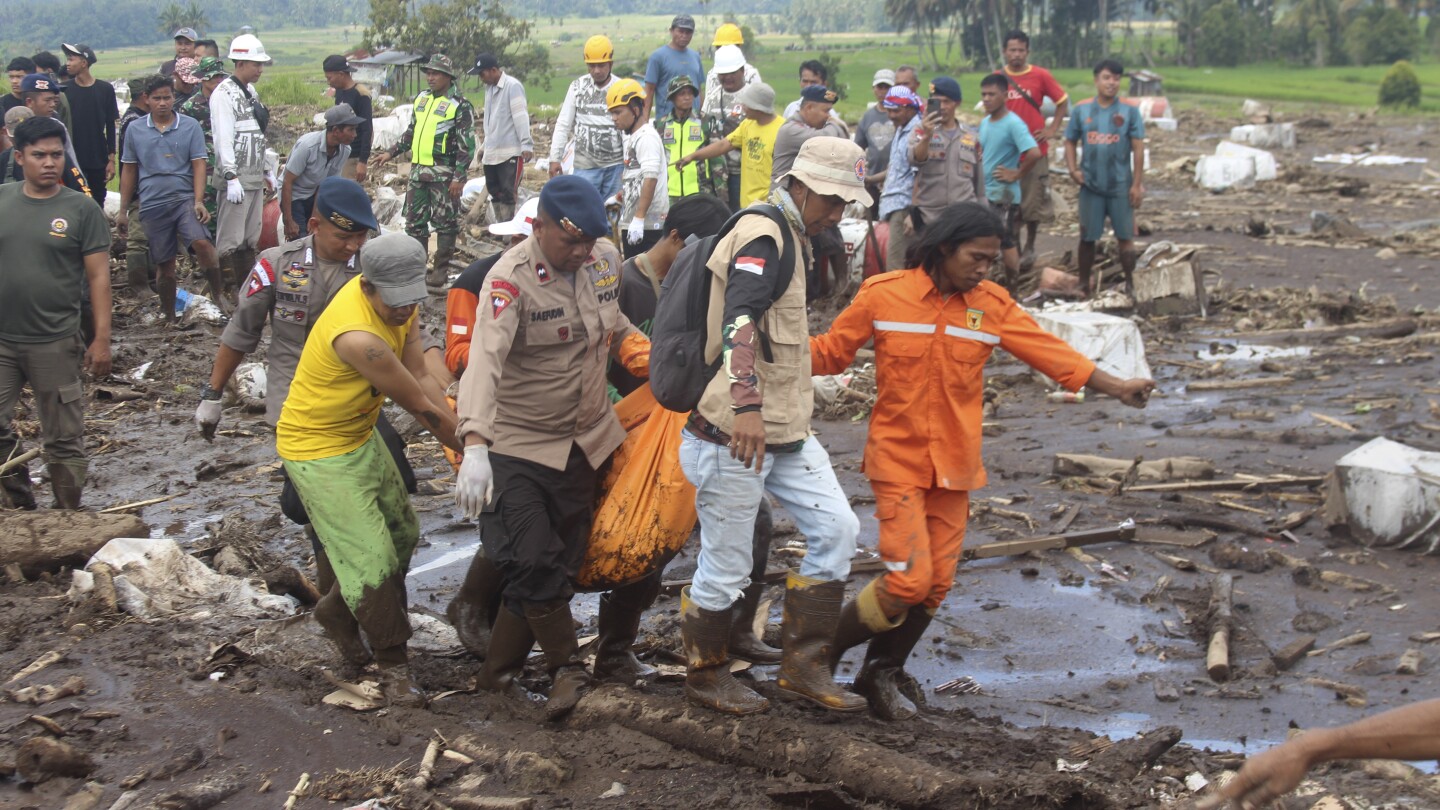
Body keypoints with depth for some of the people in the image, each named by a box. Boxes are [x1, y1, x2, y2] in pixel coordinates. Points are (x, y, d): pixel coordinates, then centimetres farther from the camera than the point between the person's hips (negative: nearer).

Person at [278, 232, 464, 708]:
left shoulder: (399, 304, -8)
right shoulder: (358, 335, -35)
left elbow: (421, 378, -9)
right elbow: (420, 406, -26)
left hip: (362, 439, 9)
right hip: (318, 452, -9)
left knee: (402, 536, 18)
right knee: (372, 559, -9)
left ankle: (338, 613, 40)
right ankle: (393, 667, 7)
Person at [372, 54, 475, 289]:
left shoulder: (460, 105, -9)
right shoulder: (421, 98, 13)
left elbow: (467, 144, -12)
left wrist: (459, 176, -16)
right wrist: (391, 154, 20)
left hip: (444, 173, -7)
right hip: (418, 170, 7)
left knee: (445, 222, 0)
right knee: (414, 219, 10)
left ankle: (441, 269, 7)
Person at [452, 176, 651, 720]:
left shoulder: (605, 260, -2)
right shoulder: (510, 279, -21)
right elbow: (486, 358, -35)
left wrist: (645, 356, 2)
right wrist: (474, 444, -48)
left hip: (585, 439, 6)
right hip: (519, 444, -6)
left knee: (563, 560, 8)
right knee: (531, 563, -15)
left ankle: (499, 672, 21)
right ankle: (567, 668, 8)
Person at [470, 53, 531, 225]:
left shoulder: (512, 86, -13)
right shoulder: (489, 87, 14)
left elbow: (521, 116, -19)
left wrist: (526, 144, -24)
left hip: (510, 151, -9)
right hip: (492, 151, 9)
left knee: (508, 193, -6)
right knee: (494, 191, 12)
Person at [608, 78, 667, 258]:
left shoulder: (646, 137, -13)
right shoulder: (633, 137, 18)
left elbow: (650, 179, -22)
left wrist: (638, 219, -26)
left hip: (648, 224, -10)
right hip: (633, 221, 10)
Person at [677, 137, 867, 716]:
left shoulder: (791, 239, 17)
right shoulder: (763, 238, -16)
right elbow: (738, 320, -32)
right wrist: (747, 406, -44)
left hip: (784, 430, 10)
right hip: (735, 433, -10)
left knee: (836, 528, 4)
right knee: (726, 567, 1)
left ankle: (804, 666, 13)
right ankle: (705, 677, 22)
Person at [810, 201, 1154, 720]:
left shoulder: (992, 307, 1)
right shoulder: (883, 295, -7)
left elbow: (1050, 352, 0)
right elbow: (831, 351, 1)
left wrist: (1116, 388, -7)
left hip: (954, 465, 4)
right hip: (898, 459, -4)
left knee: (936, 584, 6)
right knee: (907, 580, -13)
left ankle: (884, 673, 28)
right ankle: (825, 651, 10)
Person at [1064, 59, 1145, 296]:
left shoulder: (1129, 111, -4)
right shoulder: (1081, 110, 1)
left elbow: (1138, 149, -4)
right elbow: (1070, 142, 9)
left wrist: (1137, 184, -7)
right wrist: (1073, 169, -7)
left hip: (1121, 186, -1)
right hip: (1090, 186, 2)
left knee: (1125, 237, 3)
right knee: (1087, 238, 9)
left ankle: (1130, 285, 15)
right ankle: (1084, 284, 19)